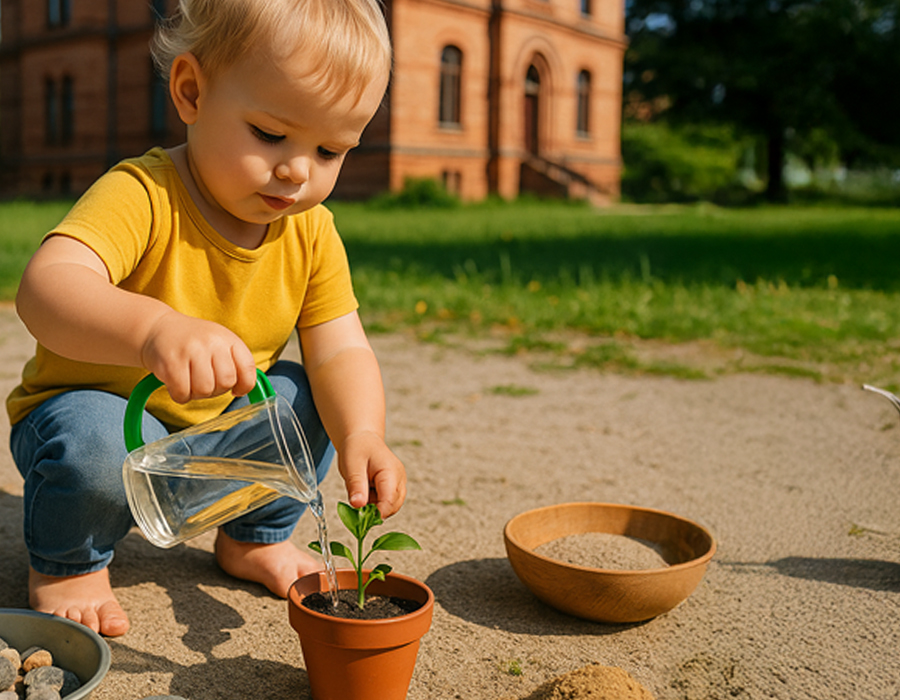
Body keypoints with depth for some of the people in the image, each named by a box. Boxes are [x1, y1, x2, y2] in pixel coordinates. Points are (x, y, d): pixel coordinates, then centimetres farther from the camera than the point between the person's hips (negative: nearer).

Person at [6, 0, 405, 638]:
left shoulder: (313, 234, -10)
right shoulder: (143, 196, -28)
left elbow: (341, 351, -15)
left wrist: (361, 435, -36)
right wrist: (153, 327, -65)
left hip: (221, 439, 5)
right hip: (101, 413, -4)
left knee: (310, 397, -15)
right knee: (94, 443, -35)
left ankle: (255, 537, 12)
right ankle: (66, 563, 0)